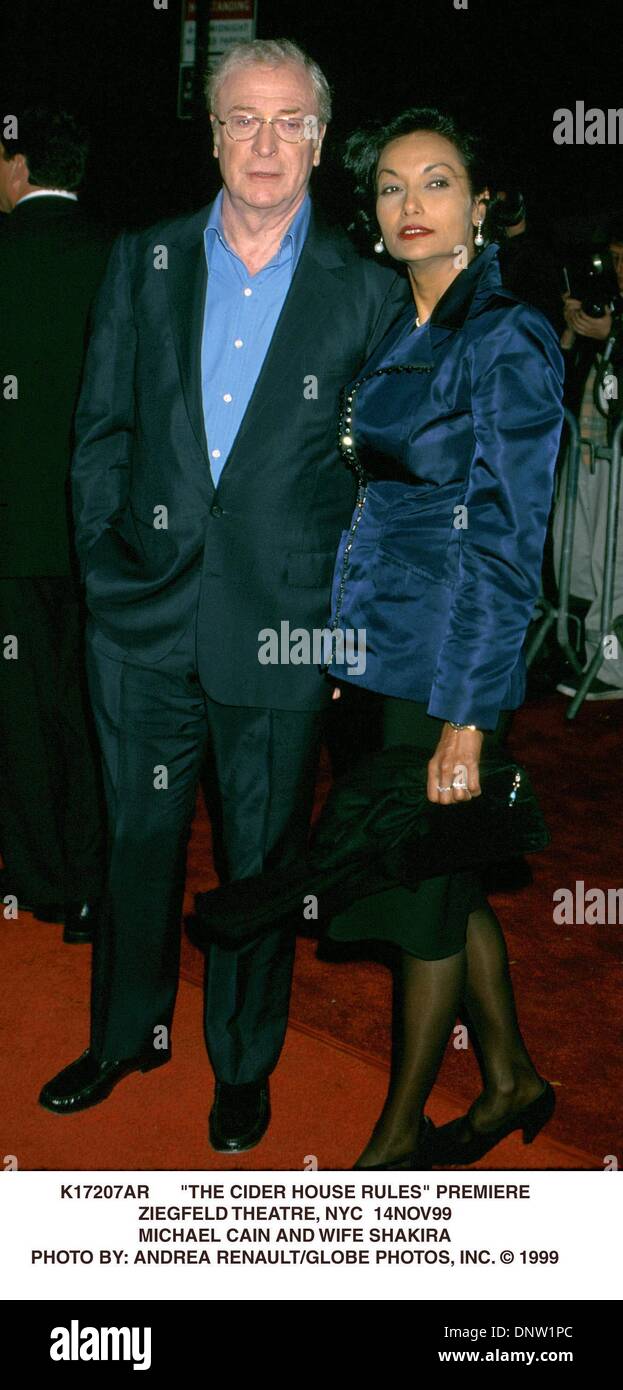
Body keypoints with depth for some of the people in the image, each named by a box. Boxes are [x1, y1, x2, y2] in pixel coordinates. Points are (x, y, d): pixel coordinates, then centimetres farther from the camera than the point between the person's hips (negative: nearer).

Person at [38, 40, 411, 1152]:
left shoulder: (365, 291, 0)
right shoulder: (143, 262, 7)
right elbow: (101, 425, 9)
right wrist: (105, 556, 2)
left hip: (282, 629, -2)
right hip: (145, 613, 2)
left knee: (263, 856, 10)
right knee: (139, 838, 15)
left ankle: (244, 1062, 30)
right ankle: (126, 1034, 37)